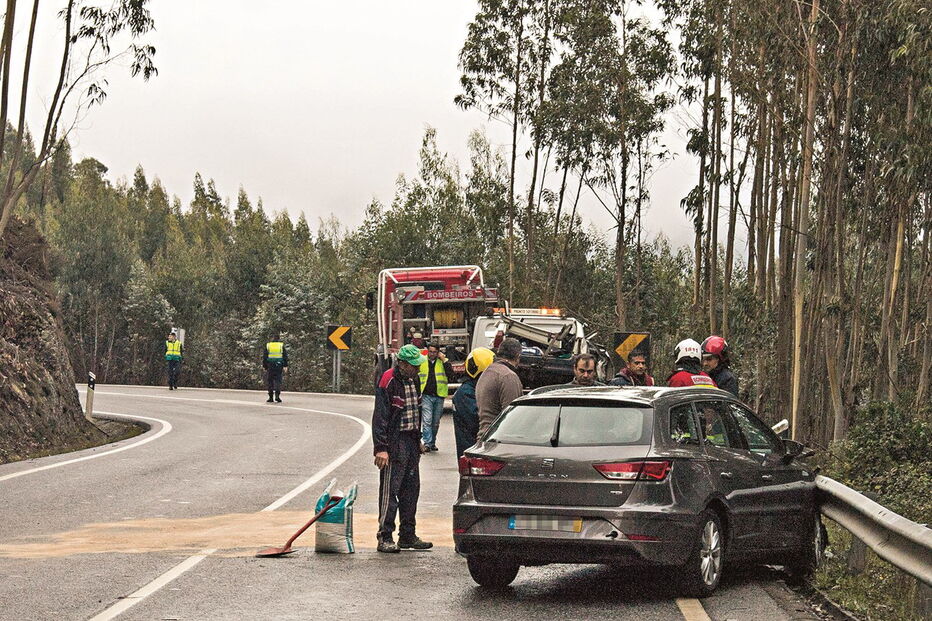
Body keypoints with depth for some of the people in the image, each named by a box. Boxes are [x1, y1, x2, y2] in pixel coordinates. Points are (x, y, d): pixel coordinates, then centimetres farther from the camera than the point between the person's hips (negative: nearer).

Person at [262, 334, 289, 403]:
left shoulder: (268, 345, 5)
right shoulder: (282, 345, 3)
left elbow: (264, 357, 6)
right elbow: (285, 356, 3)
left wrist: (264, 366, 11)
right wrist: (285, 366, 6)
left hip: (270, 366, 0)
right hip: (279, 366, 0)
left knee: (270, 381, 6)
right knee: (278, 381, 2)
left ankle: (271, 397, 5)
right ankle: (277, 395, -13)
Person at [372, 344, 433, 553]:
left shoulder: (413, 380, 13)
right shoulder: (388, 381, -14)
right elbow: (380, 416, -17)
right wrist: (381, 448, -21)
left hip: (411, 442, 9)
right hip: (394, 444, -9)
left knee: (411, 489, 11)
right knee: (390, 490, -6)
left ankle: (407, 535, 19)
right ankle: (385, 537, -2)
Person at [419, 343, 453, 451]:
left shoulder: (443, 362, 5)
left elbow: (450, 374, -9)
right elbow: (416, 378, 12)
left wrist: (444, 360, -12)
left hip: (439, 396, 1)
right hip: (426, 396, -1)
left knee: (436, 422, 9)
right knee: (427, 421, -12)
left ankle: (432, 443, 20)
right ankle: (427, 443, -13)